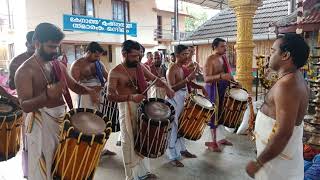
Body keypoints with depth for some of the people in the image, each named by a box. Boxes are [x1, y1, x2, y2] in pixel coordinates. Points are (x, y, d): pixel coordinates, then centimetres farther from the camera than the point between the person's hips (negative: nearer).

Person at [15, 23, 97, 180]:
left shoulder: (58, 65, 6)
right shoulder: (25, 71, -13)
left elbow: (74, 85, 13)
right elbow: (25, 106, -20)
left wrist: (87, 90, -8)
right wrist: (47, 95, -39)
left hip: (61, 117, 6)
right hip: (41, 122, -6)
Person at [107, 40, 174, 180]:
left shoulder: (140, 67, 6)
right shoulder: (115, 73, -13)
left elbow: (154, 79, 14)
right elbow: (110, 96, -19)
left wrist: (167, 88, -3)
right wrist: (130, 97, -30)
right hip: (127, 109, -6)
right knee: (130, 142, 3)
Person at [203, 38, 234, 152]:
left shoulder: (224, 58, 12)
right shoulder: (210, 60, -13)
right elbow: (206, 79, -24)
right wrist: (221, 76, -37)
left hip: (224, 88, 8)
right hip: (214, 89, -8)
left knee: (222, 113, 13)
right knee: (214, 114, -1)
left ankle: (221, 138, 27)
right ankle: (212, 142, 9)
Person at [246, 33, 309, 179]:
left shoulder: (287, 85, -27)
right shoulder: (295, 78, 5)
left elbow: (283, 134, -30)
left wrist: (257, 162, -21)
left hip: (277, 156, -9)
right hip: (284, 151, 9)